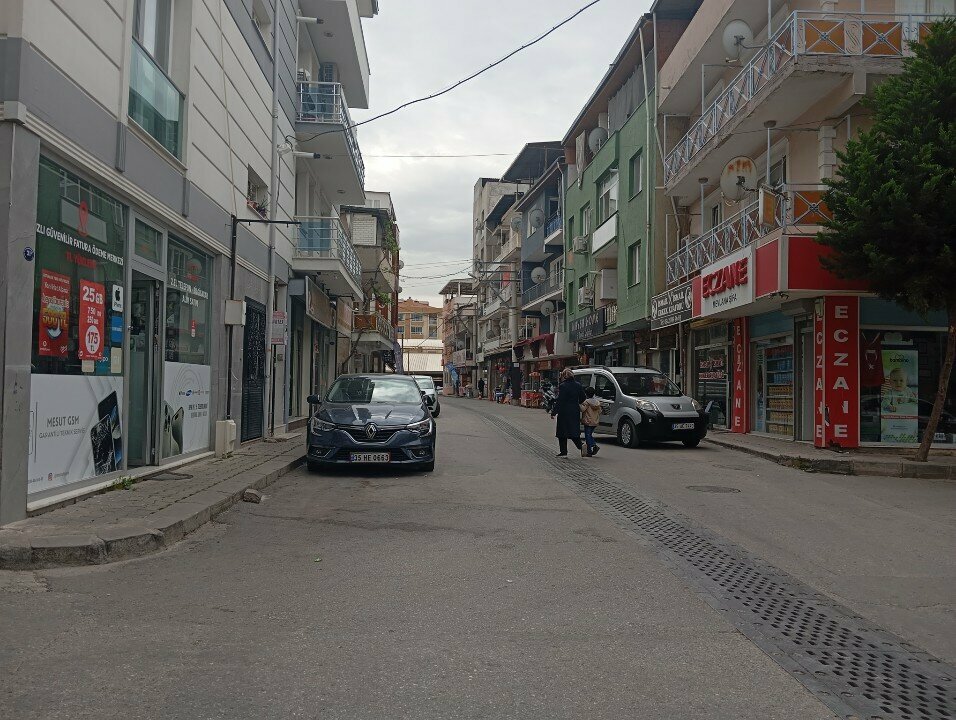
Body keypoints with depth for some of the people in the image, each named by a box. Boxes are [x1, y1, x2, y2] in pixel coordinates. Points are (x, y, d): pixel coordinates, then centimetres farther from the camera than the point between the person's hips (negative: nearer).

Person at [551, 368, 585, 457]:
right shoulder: (578, 385, 4)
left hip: (564, 412, -6)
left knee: (562, 433, 6)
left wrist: (553, 412, -13)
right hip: (575, 412, 6)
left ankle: (563, 452, 8)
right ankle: (581, 447, -9)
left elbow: (559, 401, -16)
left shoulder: (562, 386, -14)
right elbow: (582, 398, 12)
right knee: (574, 432, 12)